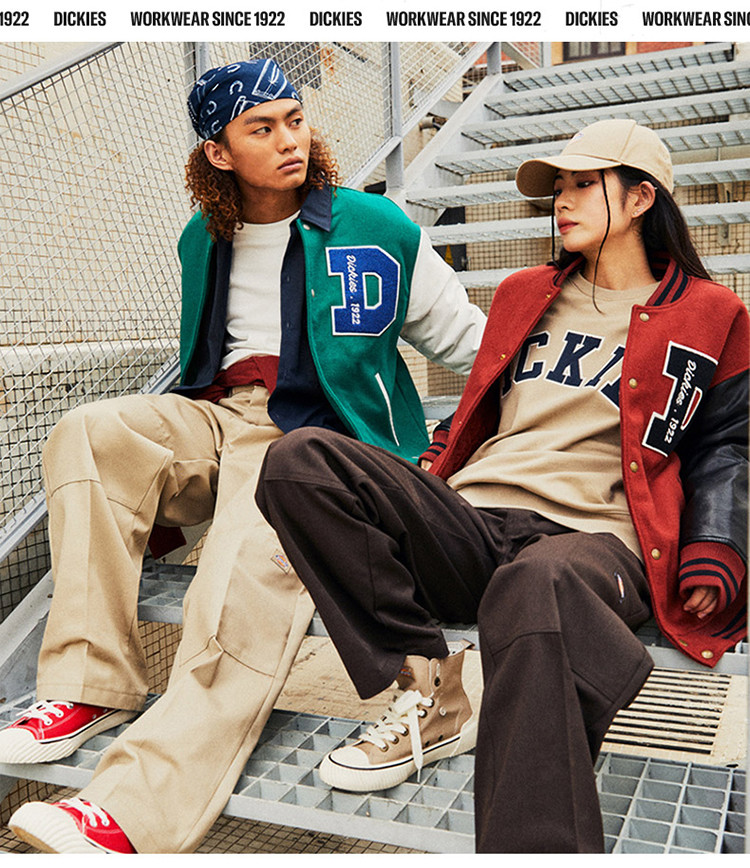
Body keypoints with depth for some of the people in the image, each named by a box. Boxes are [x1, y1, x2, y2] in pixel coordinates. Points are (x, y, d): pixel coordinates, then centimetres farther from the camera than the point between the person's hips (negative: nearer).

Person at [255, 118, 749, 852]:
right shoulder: (524, 295, 28)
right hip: (470, 528, 5)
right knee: (300, 461, -20)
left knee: (537, 584, -44)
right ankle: (426, 688, -20)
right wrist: (415, 493, 14)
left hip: (593, 539, -4)